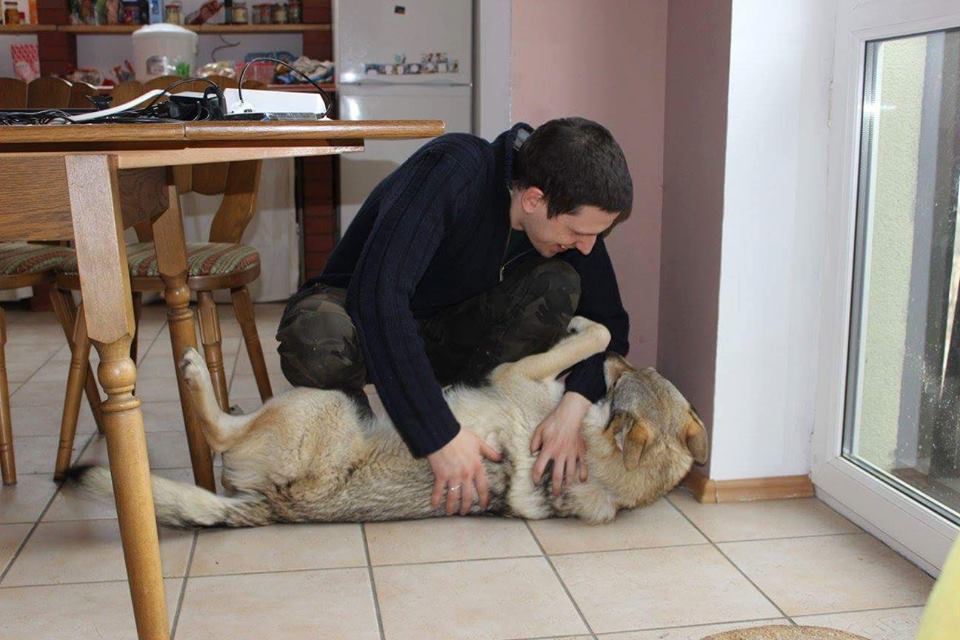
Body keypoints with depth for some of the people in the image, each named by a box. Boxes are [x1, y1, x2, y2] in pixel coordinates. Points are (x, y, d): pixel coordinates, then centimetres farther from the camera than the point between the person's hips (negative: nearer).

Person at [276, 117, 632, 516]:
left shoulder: (571, 212, -14)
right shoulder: (450, 169, -32)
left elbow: (609, 323, -7)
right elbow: (376, 291, -43)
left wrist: (574, 405, -29)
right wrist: (440, 436, -45)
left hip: (444, 328, 4)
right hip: (357, 308, -4)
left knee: (558, 285, -22)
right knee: (317, 340, -40)